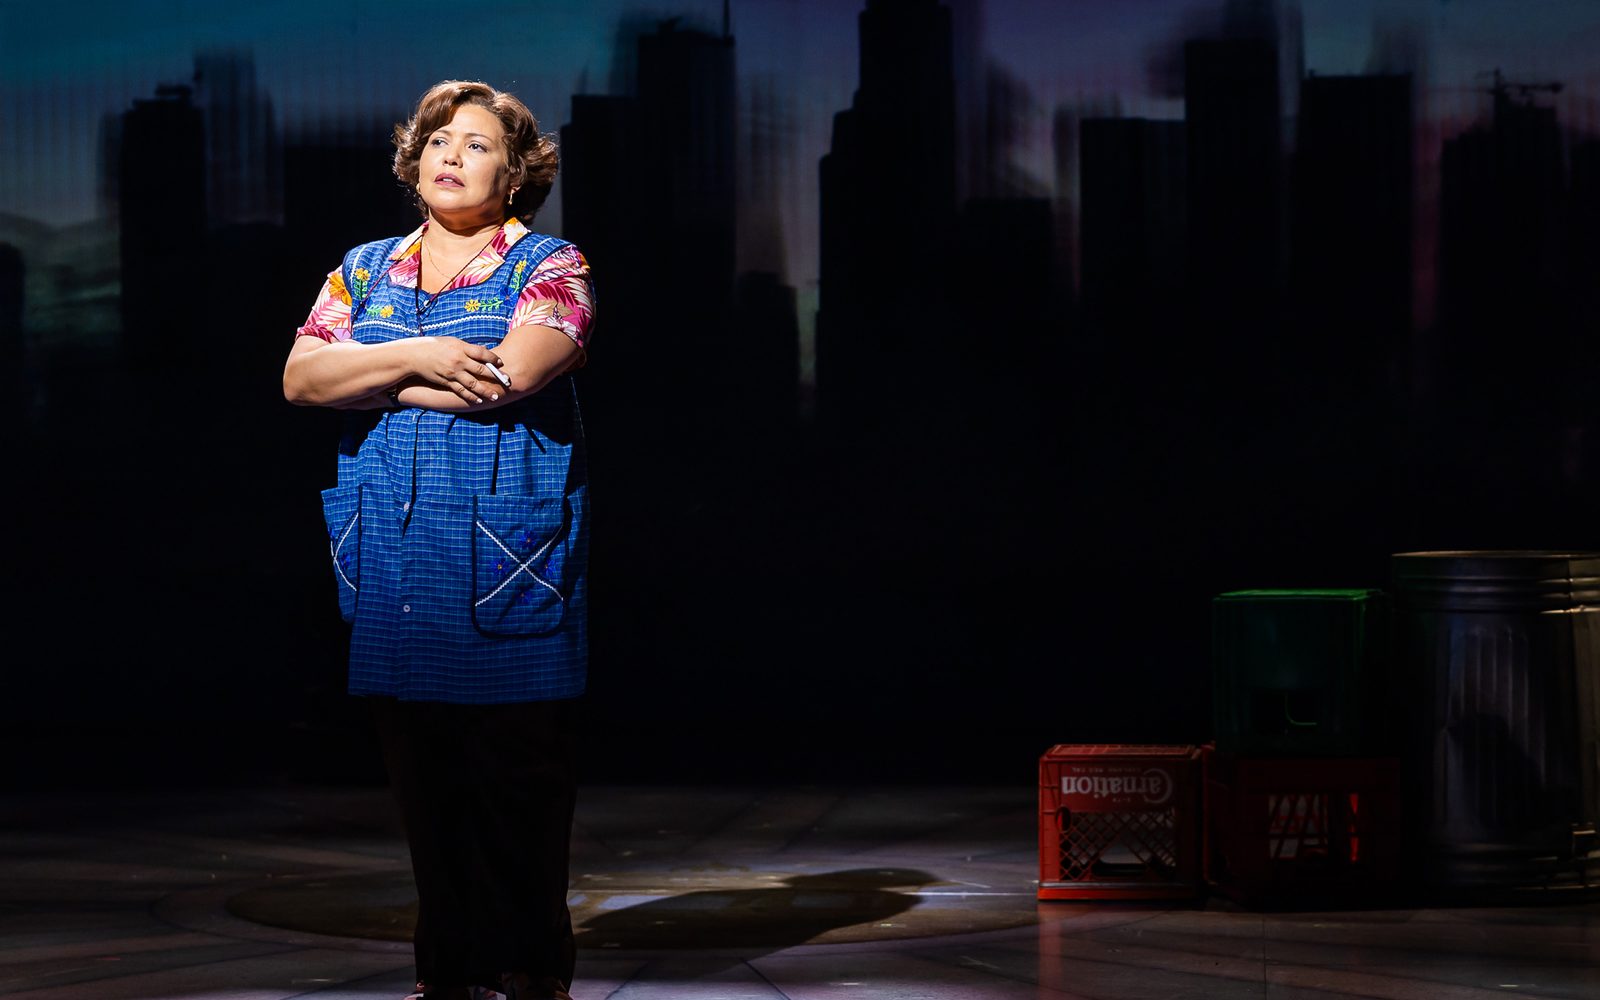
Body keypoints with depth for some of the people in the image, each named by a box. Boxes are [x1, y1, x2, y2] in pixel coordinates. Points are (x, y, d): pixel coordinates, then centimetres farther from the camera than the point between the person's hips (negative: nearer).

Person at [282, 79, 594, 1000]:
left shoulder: (549, 266, 3)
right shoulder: (365, 270, 17)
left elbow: (514, 373, -15)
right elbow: (302, 376, 4)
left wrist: (373, 380, -4)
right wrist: (414, 357, -11)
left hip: (506, 556, -4)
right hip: (397, 562, 4)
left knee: (520, 776, -4)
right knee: (423, 779, 6)